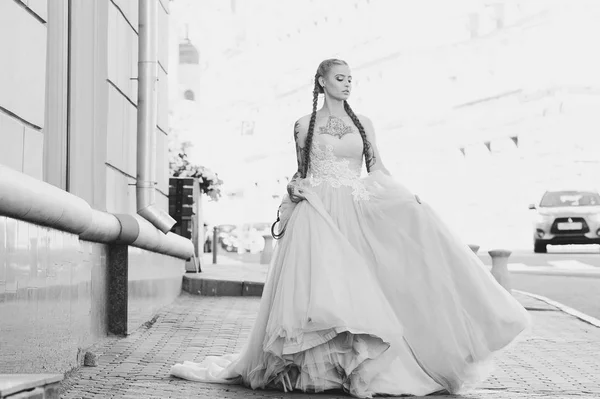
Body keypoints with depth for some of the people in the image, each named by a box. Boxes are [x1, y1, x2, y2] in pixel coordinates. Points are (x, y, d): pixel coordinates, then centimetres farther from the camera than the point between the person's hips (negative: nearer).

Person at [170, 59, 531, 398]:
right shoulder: (305, 125, 11)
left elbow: (378, 169, 11)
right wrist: (295, 187, -6)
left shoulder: (363, 123, 15)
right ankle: (320, 366, -18)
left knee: (355, 281, -16)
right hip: (317, 213, -2)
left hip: (355, 213, 3)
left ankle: (357, 368, -12)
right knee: (321, 278, -21)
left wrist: (407, 196, -5)